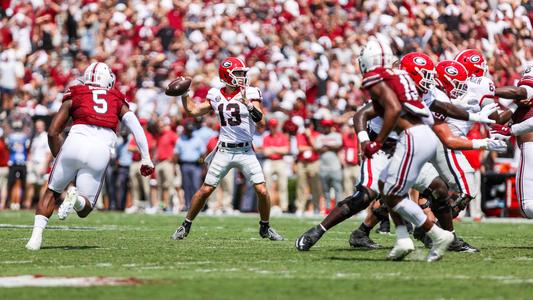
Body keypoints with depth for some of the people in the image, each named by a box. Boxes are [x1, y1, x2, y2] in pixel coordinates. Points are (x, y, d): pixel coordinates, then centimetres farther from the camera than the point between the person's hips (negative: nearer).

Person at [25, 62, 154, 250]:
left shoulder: (73, 97, 22)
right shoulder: (118, 101, 26)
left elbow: (53, 132, 15)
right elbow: (135, 127, 10)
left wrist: (59, 157, 28)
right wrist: (146, 159, 9)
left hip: (75, 144, 0)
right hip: (101, 152, 0)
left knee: (52, 193, 18)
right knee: (84, 210, 11)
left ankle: (37, 234, -3)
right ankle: (77, 199, -24)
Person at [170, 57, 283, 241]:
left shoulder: (250, 94, -5)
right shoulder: (216, 96, 3)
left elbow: (261, 122, -16)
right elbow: (193, 111, 16)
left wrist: (248, 104, -29)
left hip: (245, 151, -1)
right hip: (224, 151, 1)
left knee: (262, 191, -8)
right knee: (205, 190, 3)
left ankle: (265, 228, 14)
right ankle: (186, 226, 19)